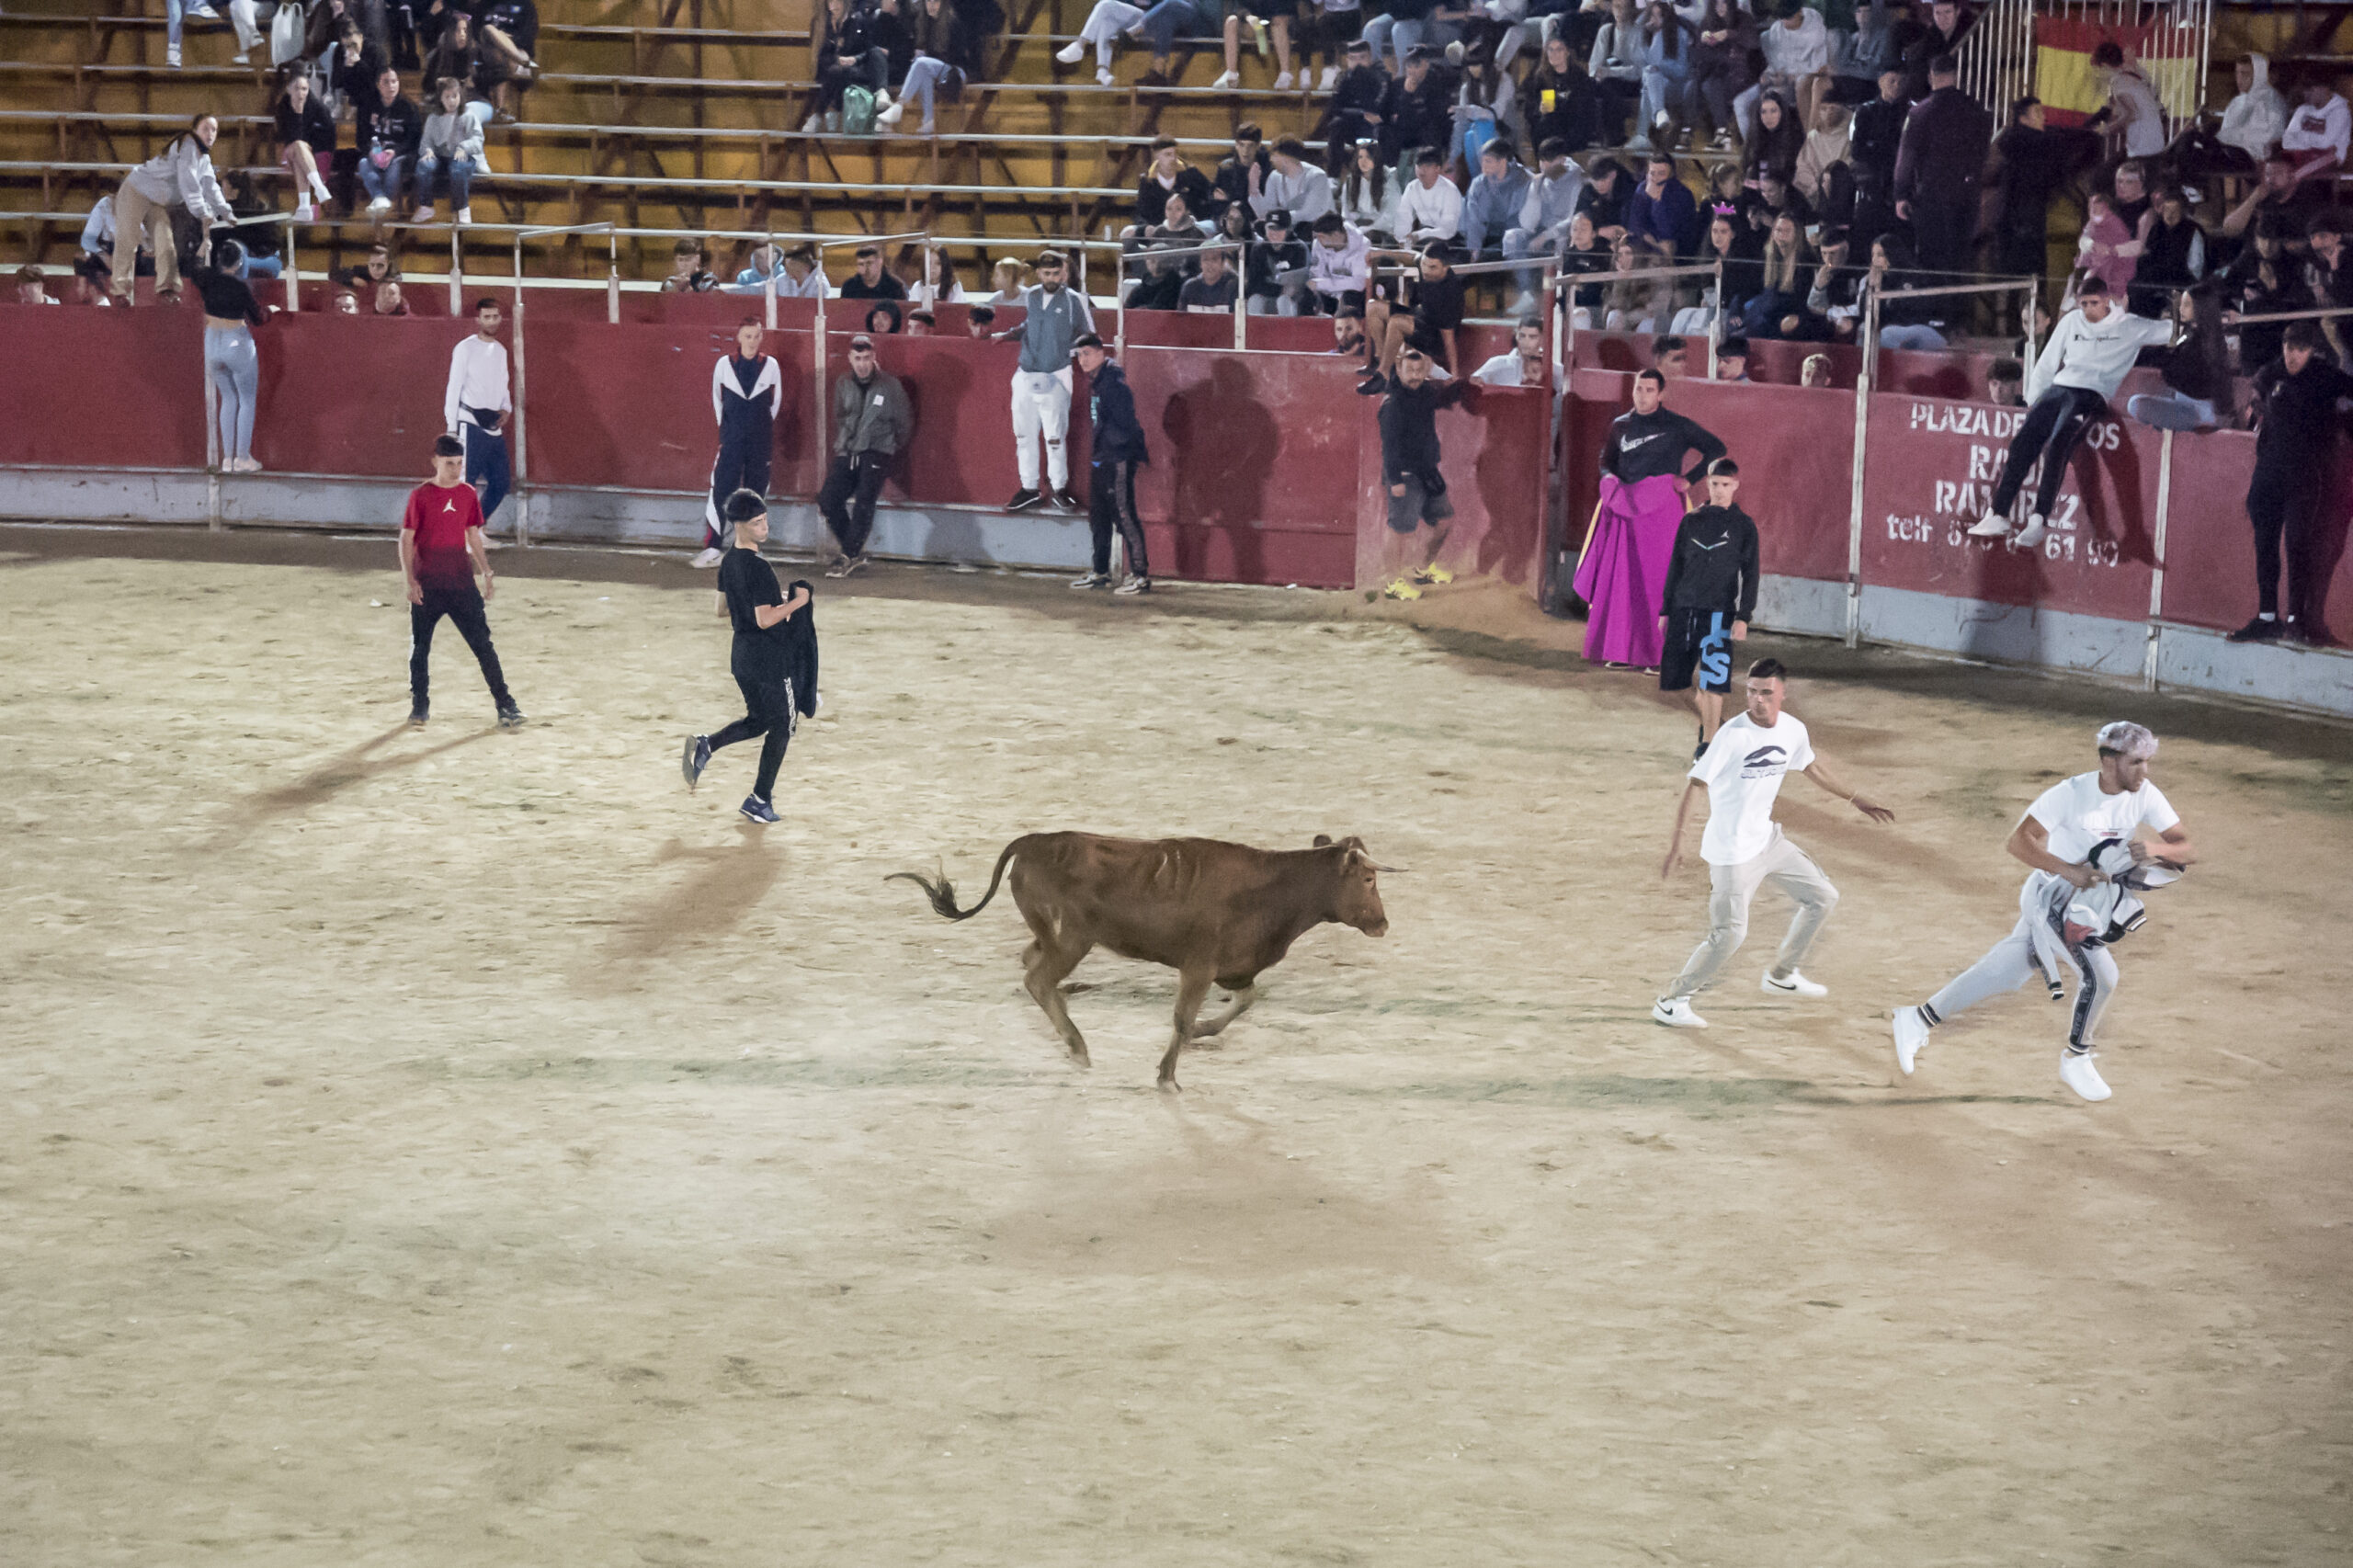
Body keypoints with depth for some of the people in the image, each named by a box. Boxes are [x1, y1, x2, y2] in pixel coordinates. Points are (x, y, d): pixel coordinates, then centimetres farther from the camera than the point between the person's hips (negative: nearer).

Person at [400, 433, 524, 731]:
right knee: (420, 647, 6)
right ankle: (419, 705, 20)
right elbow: (406, 539, -5)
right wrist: (410, 580, -13)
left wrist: (486, 573, 11)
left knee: (483, 644, -2)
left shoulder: (468, 494, 6)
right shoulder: (421, 496, -6)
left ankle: (505, 706, -3)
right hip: (427, 586, -2)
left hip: (462, 584, 2)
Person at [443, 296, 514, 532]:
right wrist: (452, 427, -10)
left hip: (495, 426, 7)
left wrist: (506, 408, 2)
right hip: (471, 423, -7)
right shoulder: (465, 348, -4)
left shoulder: (501, 351, 16)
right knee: (466, 481, -11)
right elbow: (454, 388, -5)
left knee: (501, 482, 5)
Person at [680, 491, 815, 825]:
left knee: (759, 720, 24)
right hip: (769, 659, -8)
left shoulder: (729, 563, 5)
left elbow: (722, 609, 15)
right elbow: (765, 619, -25)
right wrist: (797, 601, -15)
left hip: (742, 656, 8)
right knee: (781, 726, 7)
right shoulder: (759, 568, -22)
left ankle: (705, 745, 2)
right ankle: (760, 800, 11)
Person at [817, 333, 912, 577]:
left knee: (863, 501, -21)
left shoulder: (890, 385, -4)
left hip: (877, 453, -5)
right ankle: (856, 554, 2)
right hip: (847, 454, 5)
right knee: (828, 499, -9)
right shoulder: (843, 385, 8)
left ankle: (848, 557, -14)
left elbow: (904, 423, 6)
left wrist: (893, 451, 11)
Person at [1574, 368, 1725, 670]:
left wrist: (1689, 479, -3)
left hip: (1660, 511, -4)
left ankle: (1660, 653, -6)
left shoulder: (1676, 426, 0)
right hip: (1625, 509, 4)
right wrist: (1611, 480, 3)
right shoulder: (1620, 426, 13)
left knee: (1656, 582, -7)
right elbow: (1607, 462, 25)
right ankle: (1621, 651, 6)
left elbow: (1716, 449, 4)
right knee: (1620, 580, 0)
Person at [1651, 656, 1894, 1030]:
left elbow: (1812, 767, 20)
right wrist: (1676, 842, -29)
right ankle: (1671, 1002, 3)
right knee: (1730, 934, -11)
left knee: (1822, 898, 14)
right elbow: (1694, 785, -22)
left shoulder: (1793, 730, -1)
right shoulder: (1732, 734, -21)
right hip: (1732, 852, -7)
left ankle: (1781, 976, 31)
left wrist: (1855, 799, 28)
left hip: (1767, 839, 7)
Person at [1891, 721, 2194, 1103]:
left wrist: (2156, 849, -31)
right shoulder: (2070, 793, -22)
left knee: (2002, 974, 11)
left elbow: (2187, 849, -8)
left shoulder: (2145, 796, -7)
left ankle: (1918, 1021, 24)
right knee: (2099, 974, -20)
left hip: (2092, 903, 6)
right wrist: (2069, 870, -38)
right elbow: (2018, 841, -26)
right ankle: (2076, 1061, 1)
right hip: (2052, 897, -6)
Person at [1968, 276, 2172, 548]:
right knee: (2022, 442, -17)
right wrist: (2033, 400, 16)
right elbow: (2047, 362, 22)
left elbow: (2170, 330, 14)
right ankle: (1998, 517, -19)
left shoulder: (2129, 326, 11)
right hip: (2058, 389, 4)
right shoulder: (2071, 322, 20)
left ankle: (2040, 520, -33)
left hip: (2092, 395, -4)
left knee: (2058, 445, -29)